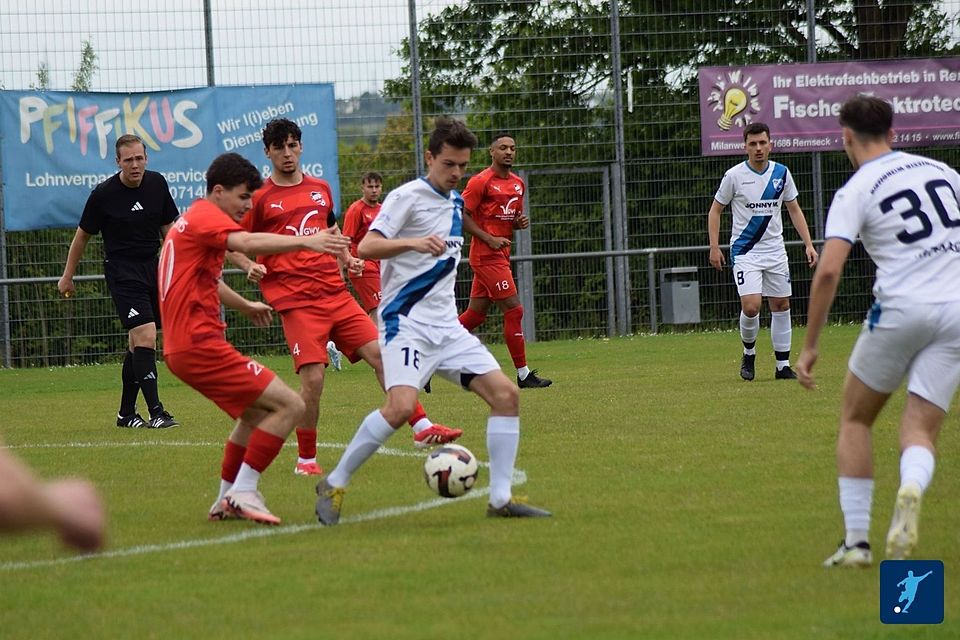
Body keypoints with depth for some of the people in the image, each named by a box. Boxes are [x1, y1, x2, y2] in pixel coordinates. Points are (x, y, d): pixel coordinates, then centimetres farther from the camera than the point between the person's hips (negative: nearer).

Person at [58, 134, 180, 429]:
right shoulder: (103, 194, -11)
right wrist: (67, 276, 10)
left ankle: (126, 413, 19)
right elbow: (82, 236, 2)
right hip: (121, 270, -5)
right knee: (145, 336, -17)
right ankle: (156, 413, -20)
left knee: (137, 343, 9)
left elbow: (168, 227, 14)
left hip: (153, 268, 5)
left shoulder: (157, 183, 2)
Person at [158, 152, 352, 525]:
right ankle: (243, 492, -12)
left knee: (257, 412, 26)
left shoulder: (192, 222, 23)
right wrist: (305, 242, -42)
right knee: (289, 406, -13)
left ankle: (227, 500, 25)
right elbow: (247, 243, -31)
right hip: (200, 344, -11)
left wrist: (245, 306, 53)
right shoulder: (206, 216, -9)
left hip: (184, 346, 11)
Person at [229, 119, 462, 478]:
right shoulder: (261, 198, 2)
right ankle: (306, 460, 2)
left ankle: (422, 429, 2)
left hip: (336, 293, 5)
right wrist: (251, 268, -11)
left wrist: (346, 258, 16)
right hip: (296, 301, -5)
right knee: (313, 379, -13)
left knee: (381, 355, -3)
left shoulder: (320, 189, 16)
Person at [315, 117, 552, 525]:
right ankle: (334, 485, -11)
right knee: (401, 407, -27)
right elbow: (366, 247, -19)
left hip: (446, 326, 8)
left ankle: (501, 499, 0)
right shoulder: (408, 197, -8)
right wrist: (413, 243, -33)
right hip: (406, 321, -8)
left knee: (506, 394, -4)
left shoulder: (456, 201, 16)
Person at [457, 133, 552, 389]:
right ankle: (523, 375, -5)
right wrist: (489, 239, -18)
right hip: (487, 255, -9)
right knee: (514, 310, -9)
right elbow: (461, 215, -12)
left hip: (500, 256, 9)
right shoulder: (481, 182, -10)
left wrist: (521, 222, 3)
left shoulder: (518, 183, 14)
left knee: (475, 314, 11)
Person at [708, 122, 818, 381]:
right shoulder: (734, 175, -8)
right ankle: (749, 352, 10)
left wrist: (808, 243, 5)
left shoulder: (781, 173, 2)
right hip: (745, 251, -4)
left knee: (781, 305, 4)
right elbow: (715, 209, 2)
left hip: (775, 250, 4)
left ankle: (783, 365, 12)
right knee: (751, 306, -17)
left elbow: (794, 209, 12)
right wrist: (714, 247, -6)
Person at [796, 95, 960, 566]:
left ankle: (856, 541, 10)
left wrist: (810, 346, -6)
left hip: (901, 310, -4)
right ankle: (911, 491, -33)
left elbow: (828, 271, -12)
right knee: (920, 432, 3)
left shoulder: (854, 192, -2)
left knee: (855, 420, 16)